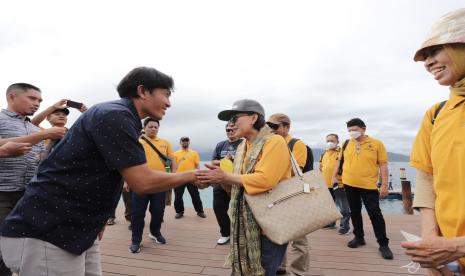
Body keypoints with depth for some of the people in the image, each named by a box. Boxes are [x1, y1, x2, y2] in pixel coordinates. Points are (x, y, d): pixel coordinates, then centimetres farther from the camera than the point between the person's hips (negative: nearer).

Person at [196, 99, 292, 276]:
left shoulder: (274, 142, -14)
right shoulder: (242, 147, 11)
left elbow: (264, 180, -26)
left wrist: (224, 177, -19)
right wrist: (216, 179, -6)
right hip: (246, 224, 7)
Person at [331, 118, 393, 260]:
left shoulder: (376, 144, -5)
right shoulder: (346, 144, 4)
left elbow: (383, 165, -4)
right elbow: (339, 160, 14)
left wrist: (384, 185, -7)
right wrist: (334, 176, 10)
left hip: (369, 185, -3)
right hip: (349, 184, 4)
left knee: (375, 214, 1)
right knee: (355, 212, 14)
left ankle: (383, 244, 16)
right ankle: (359, 237, 30)